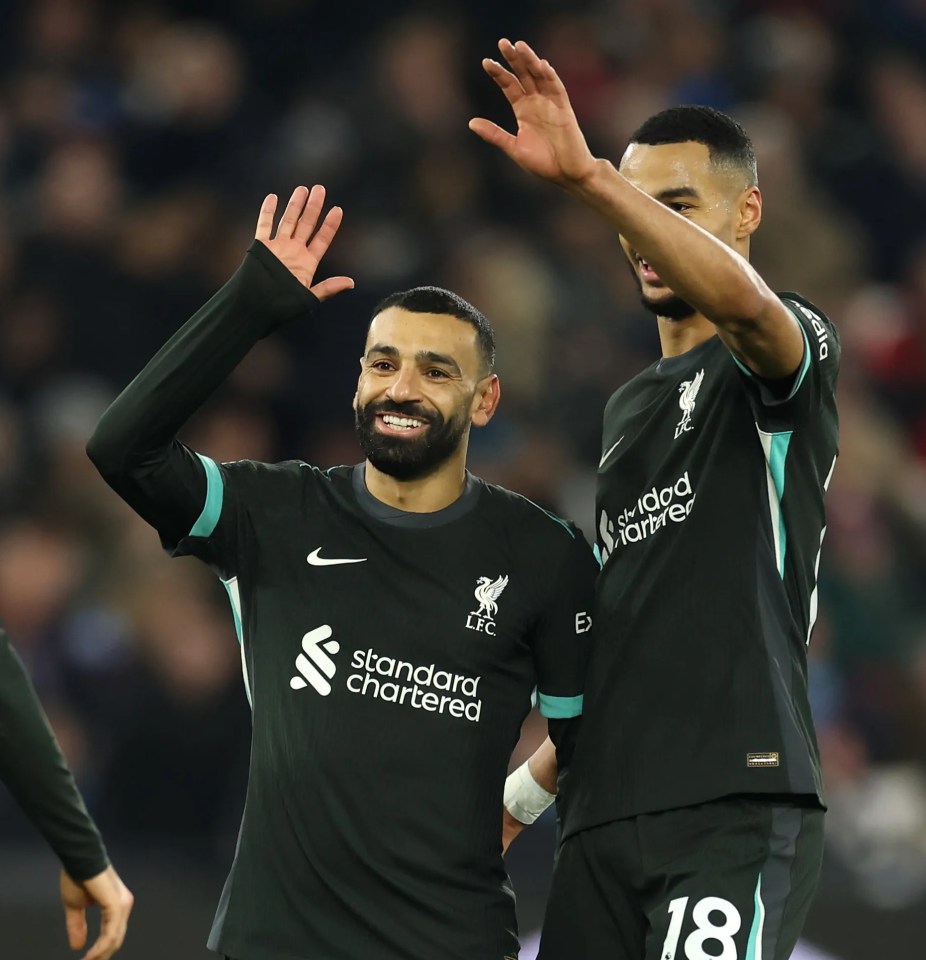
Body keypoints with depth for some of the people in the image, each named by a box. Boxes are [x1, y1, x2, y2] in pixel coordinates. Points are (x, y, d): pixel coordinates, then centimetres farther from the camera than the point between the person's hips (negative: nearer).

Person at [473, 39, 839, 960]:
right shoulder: (627, 408, 25)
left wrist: (586, 174, -36)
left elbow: (742, 300, -26)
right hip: (603, 816, 8)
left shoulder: (785, 353, 1)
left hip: (737, 805, -8)